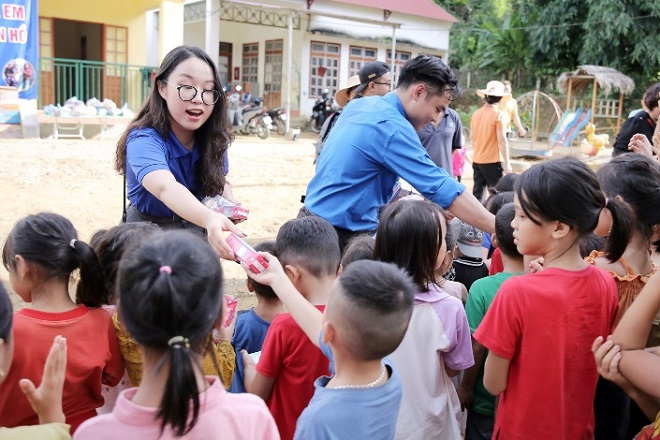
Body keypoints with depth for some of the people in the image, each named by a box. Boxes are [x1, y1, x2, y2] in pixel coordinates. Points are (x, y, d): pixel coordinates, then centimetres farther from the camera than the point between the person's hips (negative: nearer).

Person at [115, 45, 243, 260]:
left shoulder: (213, 138, -8)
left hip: (198, 234, 4)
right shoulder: (144, 140, -25)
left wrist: (230, 206, -16)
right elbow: (165, 187, -45)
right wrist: (209, 218, -64)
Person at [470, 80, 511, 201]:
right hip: (493, 161, -6)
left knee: (477, 193, 9)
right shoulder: (498, 114, -11)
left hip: (477, 160, 6)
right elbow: (502, 140, -14)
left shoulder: (476, 113, 5)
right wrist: (507, 163, -10)